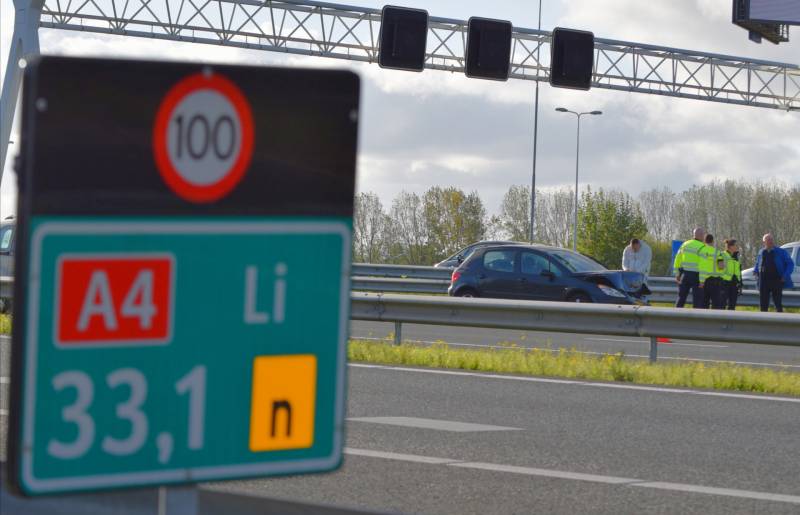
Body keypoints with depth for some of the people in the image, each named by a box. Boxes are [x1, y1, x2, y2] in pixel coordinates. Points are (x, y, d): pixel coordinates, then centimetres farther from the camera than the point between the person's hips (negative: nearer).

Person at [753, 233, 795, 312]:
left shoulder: (781, 252, 0)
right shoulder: (761, 252, 11)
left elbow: (790, 264, 2)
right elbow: (757, 264, 26)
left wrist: (785, 276, -9)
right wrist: (755, 272, 7)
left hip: (777, 281, -3)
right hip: (763, 281, 3)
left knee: (778, 303, -2)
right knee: (764, 303, 6)